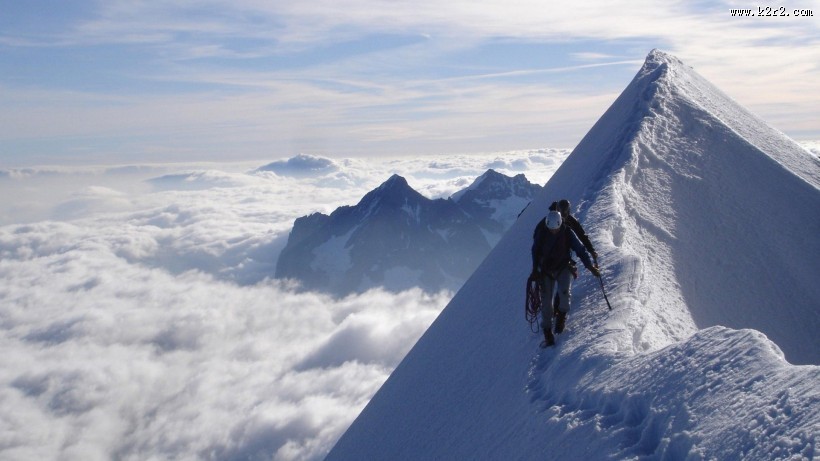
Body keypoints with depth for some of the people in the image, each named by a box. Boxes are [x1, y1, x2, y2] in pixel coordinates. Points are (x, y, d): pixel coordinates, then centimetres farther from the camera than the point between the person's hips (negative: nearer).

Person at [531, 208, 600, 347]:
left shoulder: (567, 232, -14)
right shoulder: (541, 233, -12)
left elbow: (580, 249, -8)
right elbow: (535, 251, 2)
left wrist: (590, 266, -14)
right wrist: (535, 270, 0)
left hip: (563, 268, -1)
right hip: (546, 270, 1)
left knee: (564, 291, -26)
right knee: (546, 300, -6)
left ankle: (562, 314, 6)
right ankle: (548, 334, 4)